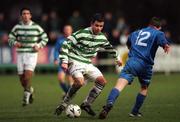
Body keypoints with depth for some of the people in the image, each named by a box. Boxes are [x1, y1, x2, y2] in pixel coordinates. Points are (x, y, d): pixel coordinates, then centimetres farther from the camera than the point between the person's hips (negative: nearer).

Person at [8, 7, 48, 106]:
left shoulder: (36, 27, 0)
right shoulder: (17, 27, 2)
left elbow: (45, 38, 10)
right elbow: (10, 38, 10)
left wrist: (39, 45, -7)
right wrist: (15, 43, -12)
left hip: (32, 54, -2)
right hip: (20, 54, 2)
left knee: (28, 76, -17)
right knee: (22, 78, 4)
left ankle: (26, 96, -4)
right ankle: (30, 90, 34)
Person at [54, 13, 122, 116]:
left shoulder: (102, 37, 4)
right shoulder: (82, 34, -17)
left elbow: (109, 47, 27)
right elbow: (66, 44, -16)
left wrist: (117, 58, 37)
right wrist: (64, 61, -23)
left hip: (87, 64, 7)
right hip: (75, 62, -7)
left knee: (102, 81, -3)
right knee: (80, 82, -32)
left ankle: (86, 104, 9)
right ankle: (63, 104, -15)